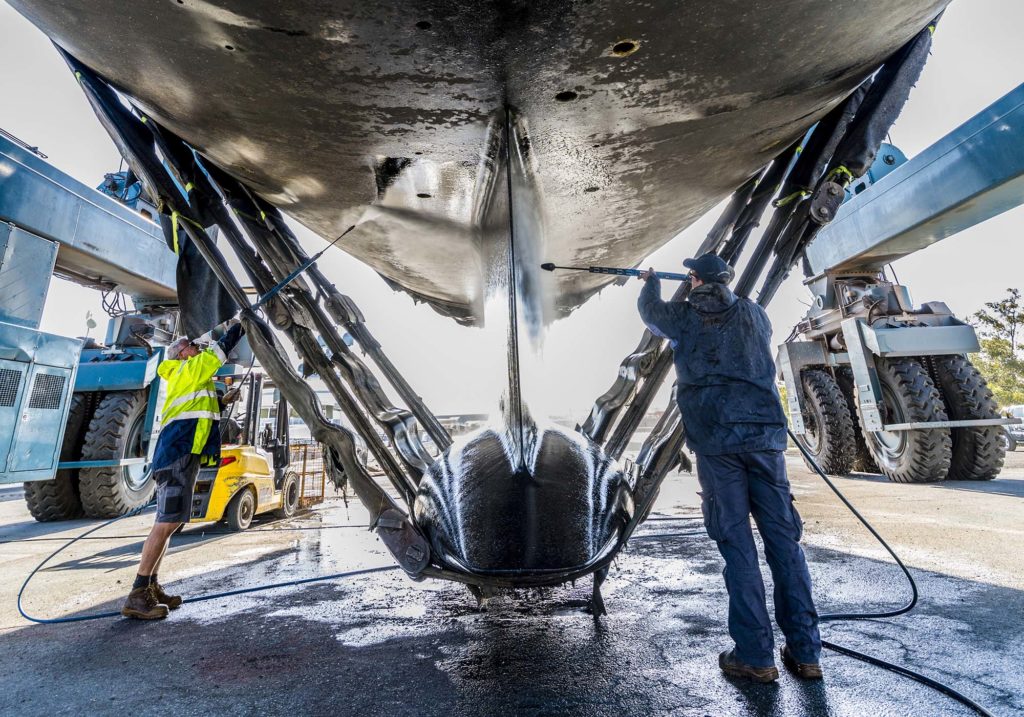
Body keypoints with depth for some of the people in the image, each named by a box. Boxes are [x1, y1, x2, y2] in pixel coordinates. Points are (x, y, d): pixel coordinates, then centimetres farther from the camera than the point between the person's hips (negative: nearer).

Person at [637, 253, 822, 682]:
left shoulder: (685, 316, 8)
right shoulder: (753, 313, 16)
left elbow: (650, 309, 28)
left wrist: (651, 283, 50)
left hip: (716, 439, -3)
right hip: (764, 434, 3)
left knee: (736, 542, 2)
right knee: (783, 536, 8)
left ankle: (756, 655, 8)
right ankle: (805, 651, 16)